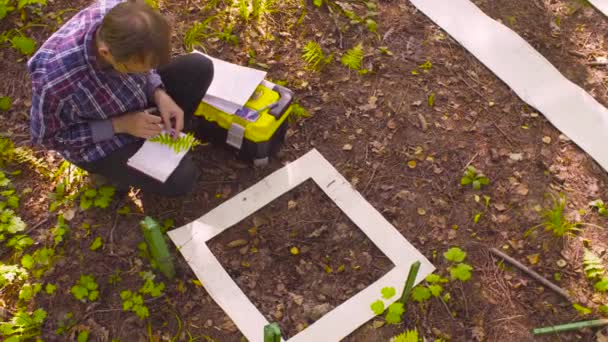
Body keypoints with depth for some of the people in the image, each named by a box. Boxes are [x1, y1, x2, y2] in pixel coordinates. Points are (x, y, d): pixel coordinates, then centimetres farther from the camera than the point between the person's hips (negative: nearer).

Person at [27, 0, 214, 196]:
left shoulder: (123, 16, -28)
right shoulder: (55, 78, -42)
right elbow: (46, 137, -22)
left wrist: (159, 94, -21)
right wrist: (119, 125, -26)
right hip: (98, 139, -5)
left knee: (199, 67, -9)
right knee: (180, 180, -15)